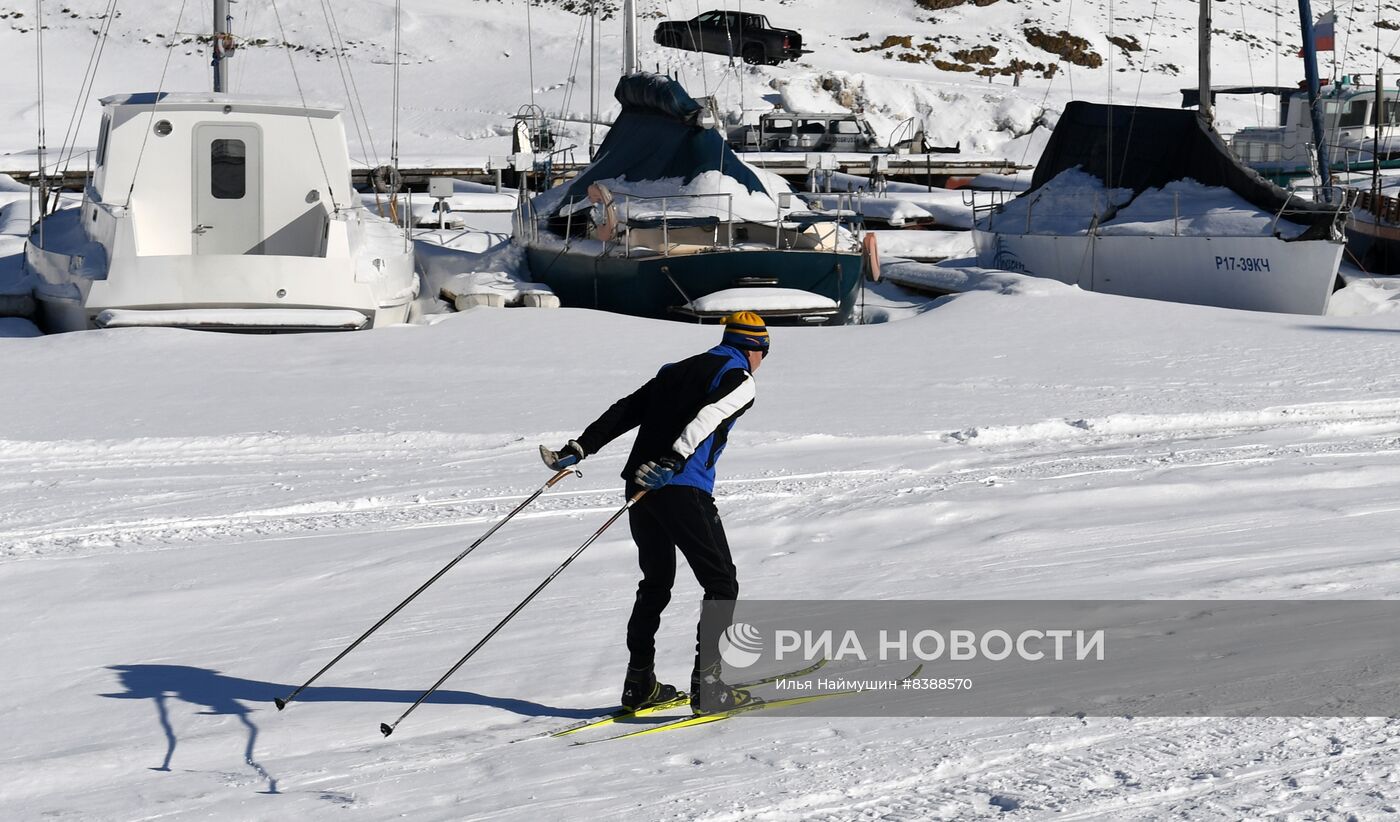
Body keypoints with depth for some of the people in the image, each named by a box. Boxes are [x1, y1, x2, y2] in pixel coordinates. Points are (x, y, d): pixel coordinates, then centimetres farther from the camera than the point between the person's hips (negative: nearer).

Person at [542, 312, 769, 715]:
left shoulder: (675, 371, 24)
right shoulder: (740, 379, 2)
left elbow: (624, 411, 15)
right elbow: (705, 419, -17)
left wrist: (580, 447, 11)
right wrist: (675, 461, -28)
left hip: (642, 484, 7)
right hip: (683, 489, -7)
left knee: (656, 583, 21)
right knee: (721, 583, 1)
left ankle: (639, 683, 20)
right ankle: (707, 685, -9)